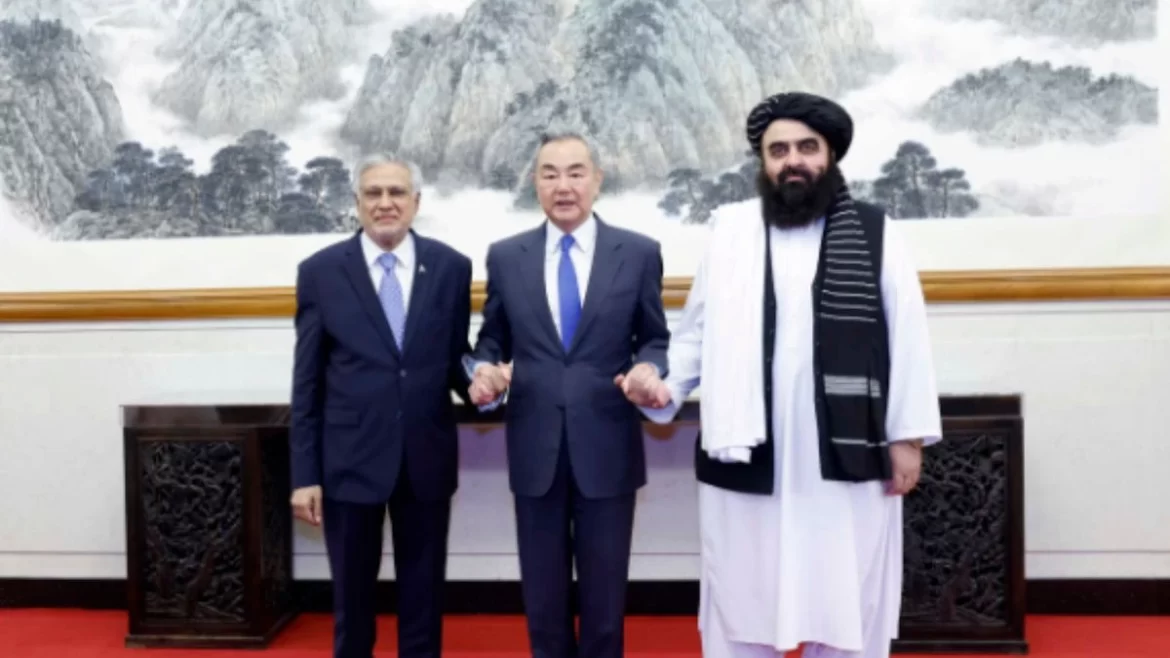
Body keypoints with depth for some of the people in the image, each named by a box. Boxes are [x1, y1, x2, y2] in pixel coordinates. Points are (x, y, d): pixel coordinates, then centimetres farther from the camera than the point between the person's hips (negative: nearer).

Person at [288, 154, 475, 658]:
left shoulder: (451, 266, 0)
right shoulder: (320, 271, -2)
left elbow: (456, 357, 7)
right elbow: (306, 382, -2)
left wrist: (477, 381, -17)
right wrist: (304, 473, -4)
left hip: (426, 457, 1)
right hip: (349, 458, -1)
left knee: (423, 594, 15)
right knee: (352, 594, 16)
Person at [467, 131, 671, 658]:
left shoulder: (640, 253, 1)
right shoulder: (505, 256, 5)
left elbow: (656, 339, 5)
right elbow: (492, 340, 10)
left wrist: (648, 368, -17)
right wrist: (484, 369, -12)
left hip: (607, 448, -1)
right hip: (534, 448, 2)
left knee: (604, 593, 11)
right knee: (542, 592, 14)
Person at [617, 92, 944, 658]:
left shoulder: (875, 235, 3)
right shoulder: (728, 237, 7)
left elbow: (907, 340, 1)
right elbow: (697, 334, 8)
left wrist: (908, 436, -3)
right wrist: (665, 384, -9)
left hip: (848, 456, -1)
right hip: (745, 458, 1)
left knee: (849, 603, 12)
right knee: (739, 599, 12)